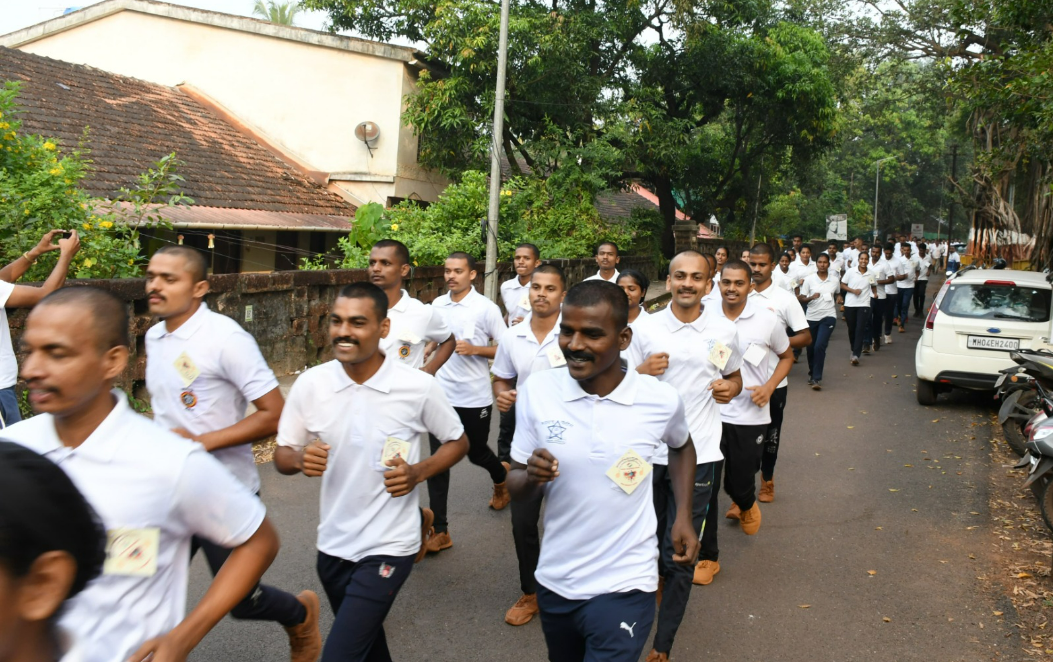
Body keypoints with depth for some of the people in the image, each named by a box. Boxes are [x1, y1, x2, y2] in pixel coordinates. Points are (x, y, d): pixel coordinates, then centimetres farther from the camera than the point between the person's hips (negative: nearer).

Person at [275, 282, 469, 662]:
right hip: (332, 544, 4)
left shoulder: (419, 387, -15)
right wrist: (299, 459, -21)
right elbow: (281, 454, 2)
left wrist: (419, 472, -18)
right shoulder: (310, 384, -8)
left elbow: (457, 441, 0)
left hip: (388, 547, -4)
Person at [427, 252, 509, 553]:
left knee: (476, 453, 15)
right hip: (441, 395, 3)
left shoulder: (486, 308, -10)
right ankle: (440, 531, 7)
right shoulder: (437, 305, 4)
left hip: (475, 398, -3)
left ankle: (501, 478, 51)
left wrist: (474, 349, -20)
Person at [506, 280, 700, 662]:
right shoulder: (536, 391, -11)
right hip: (554, 582, 3)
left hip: (624, 587, -3)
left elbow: (682, 447, 11)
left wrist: (683, 516, 2)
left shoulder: (662, 400, -13)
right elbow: (516, 490, -4)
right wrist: (530, 477, -25)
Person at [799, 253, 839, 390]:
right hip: (811, 317, 1)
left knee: (820, 346, -16)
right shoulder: (809, 279, -3)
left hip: (828, 317, -1)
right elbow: (802, 298, -3)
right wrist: (811, 297, -21)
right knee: (810, 348, 10)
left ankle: (817, 378, -9)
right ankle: (812, 373, 34)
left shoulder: (835, 280, 1)